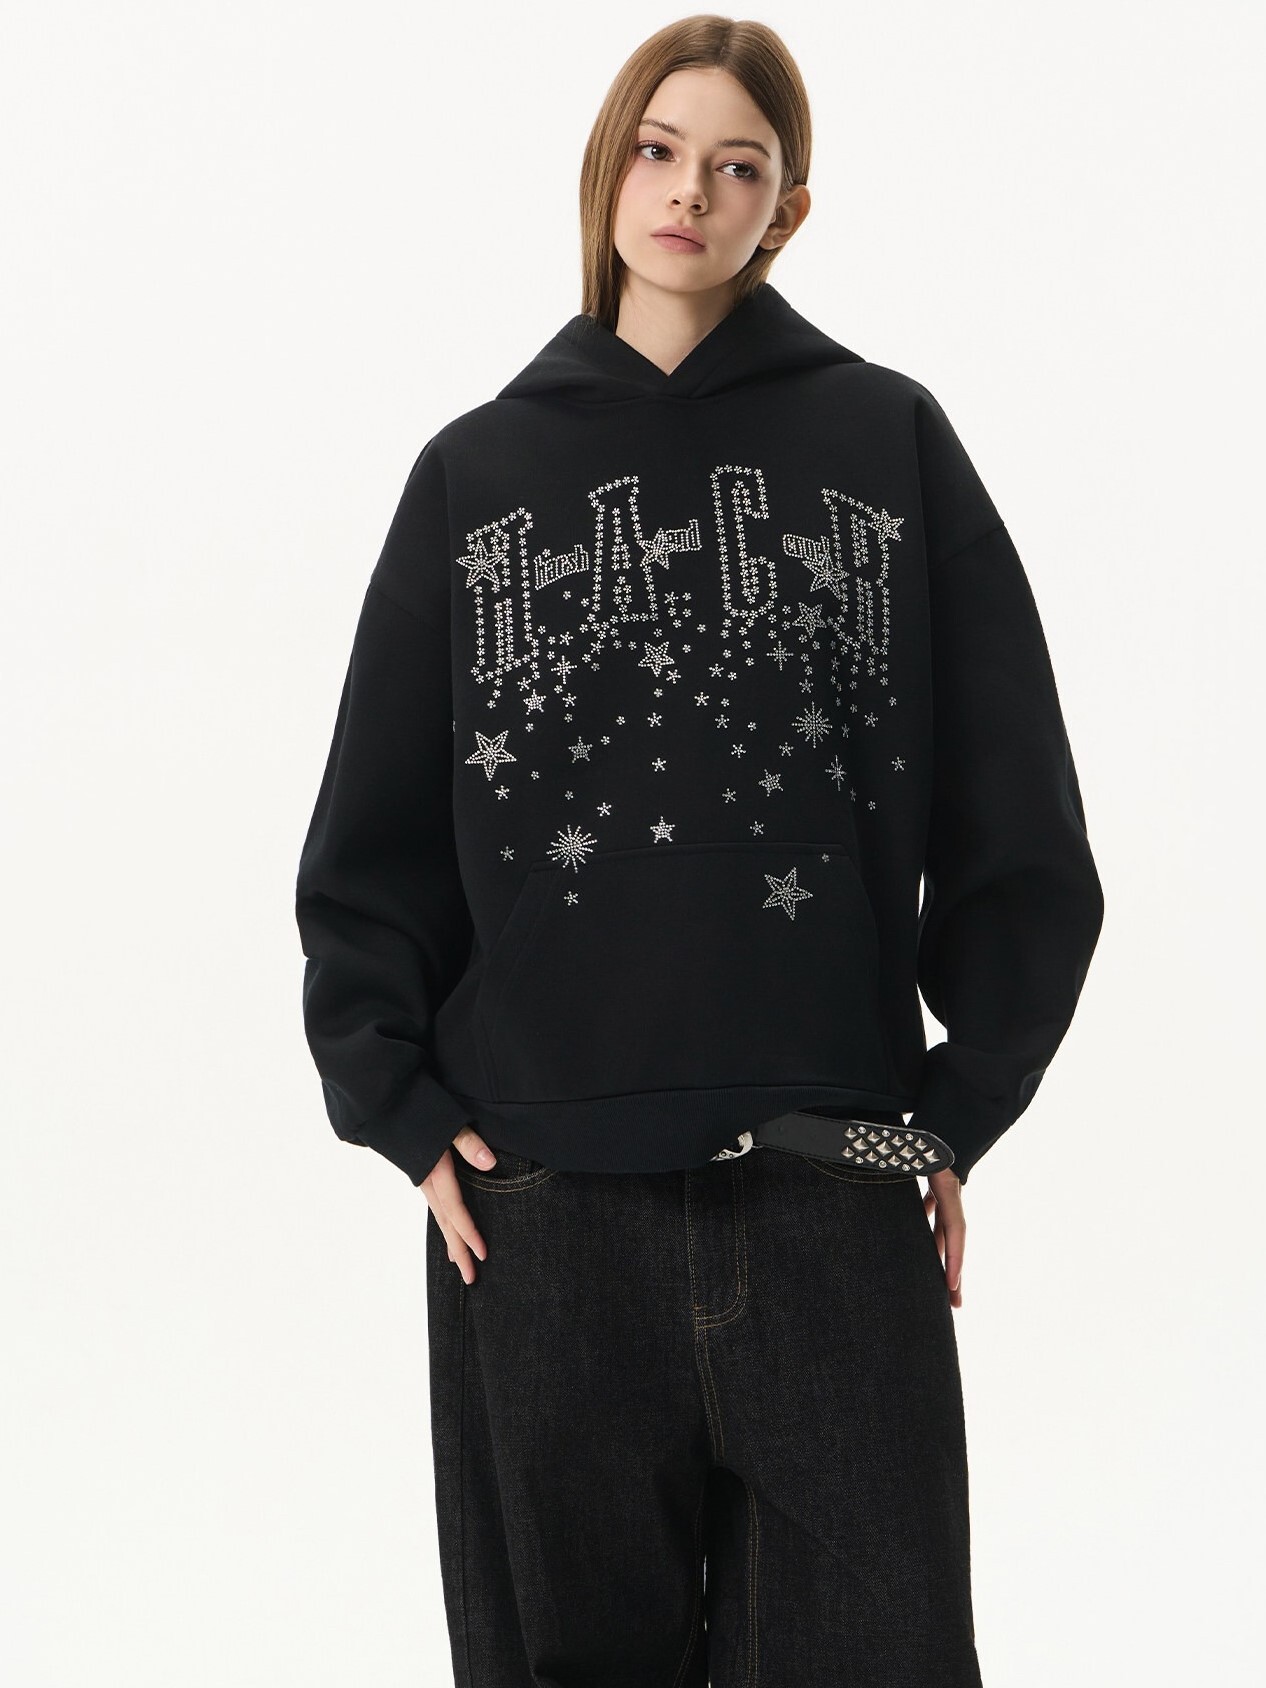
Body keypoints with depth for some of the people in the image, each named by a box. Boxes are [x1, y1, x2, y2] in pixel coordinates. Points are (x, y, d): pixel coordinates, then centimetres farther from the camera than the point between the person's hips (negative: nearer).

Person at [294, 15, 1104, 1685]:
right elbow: (372, 843, 11)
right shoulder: (480, 471, 10)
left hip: (833, 1205, -1)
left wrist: (958, 1109, 1)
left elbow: (1020, 827, 6)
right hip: (536, 1204, 1)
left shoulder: (889, 441, 7)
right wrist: (403, 1108, 2)